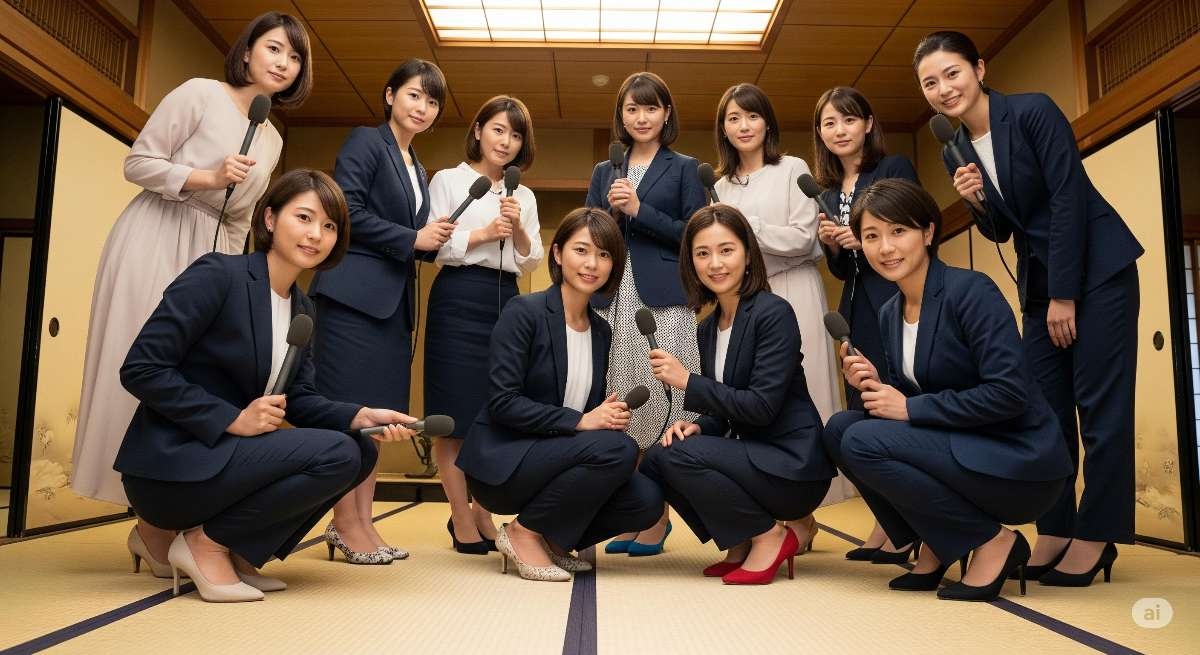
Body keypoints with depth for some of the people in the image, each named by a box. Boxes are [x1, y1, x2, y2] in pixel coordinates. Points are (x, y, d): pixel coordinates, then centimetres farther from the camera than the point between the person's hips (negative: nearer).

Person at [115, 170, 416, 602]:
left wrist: (361, 417, -11)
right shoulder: (218, 274, -14)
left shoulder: (302, 308, 10)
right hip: (172, 466, -8)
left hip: (227, 455, 8)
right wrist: (232, 419, -22)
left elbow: (299, 400, 7)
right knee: (336, 453, -22)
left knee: (361, 450, -3)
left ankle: (236, 550, 3)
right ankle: (207, 541, -5)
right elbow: (140, 369, -18)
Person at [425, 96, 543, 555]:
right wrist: (483, 234, -10)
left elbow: (531, 262, 13)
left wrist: (518, 230, -4)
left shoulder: (524, 196, 18)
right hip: (460, 299, -4)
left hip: (506, 302, 5)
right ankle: (461, 520, 6)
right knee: (455, 414, -3)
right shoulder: (448, 180, 5)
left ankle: (483, 513, 18)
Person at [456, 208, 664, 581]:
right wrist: (580, 421, -23)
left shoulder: (601, 331, 9)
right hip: (500, 462, -7)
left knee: (646, 502, -15)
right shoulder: (524, 312, -12)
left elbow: (591, 406, 13)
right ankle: (523, 533, -8)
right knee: (618, 449, -27)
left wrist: (611, 415, -11)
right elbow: (502, 402, -19)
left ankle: (549, 538, 7)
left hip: (551, 458, 7)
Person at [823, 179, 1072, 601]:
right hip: (958, 450, 8)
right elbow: (908, 392, 11)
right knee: (839, 428, -5)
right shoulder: (890, 314, 7)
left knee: (863, 442, -22)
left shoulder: (970, 291, -16)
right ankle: (936, 546, 7)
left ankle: (992, 542, -5)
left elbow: (1008, 392, -23)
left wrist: (911, 407, -19)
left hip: (1019, 462, -8)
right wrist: (876, 386, -10)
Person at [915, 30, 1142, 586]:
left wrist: (1065, 295, -16)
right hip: (1040, 284, 6)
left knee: (1100, 405, -5)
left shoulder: (1033, 111, -13)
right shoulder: (955, 152, 5)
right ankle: (1054, 535, 10)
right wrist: (976, 203, -12)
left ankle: (1095, 538, 3)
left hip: (1098, 268, -6)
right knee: (1045, 410, 3)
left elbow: (1069, 197, -16)